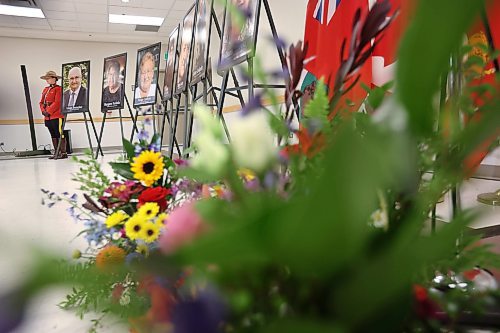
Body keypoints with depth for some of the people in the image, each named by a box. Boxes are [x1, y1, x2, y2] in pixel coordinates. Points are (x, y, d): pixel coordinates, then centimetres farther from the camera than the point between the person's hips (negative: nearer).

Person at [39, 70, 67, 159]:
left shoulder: (58, 89, -6)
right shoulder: (45, 89, 18)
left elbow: (57, 102, -15)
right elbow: (41, 102, 17)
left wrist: (49, 111, -15)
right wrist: (43, 111, 0)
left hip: (57, 116, -8)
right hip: (48, 117, 8)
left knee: (60, 134, -6)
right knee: (53, 135, 11)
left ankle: (63, 153, -2)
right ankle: (56, 152, 17)